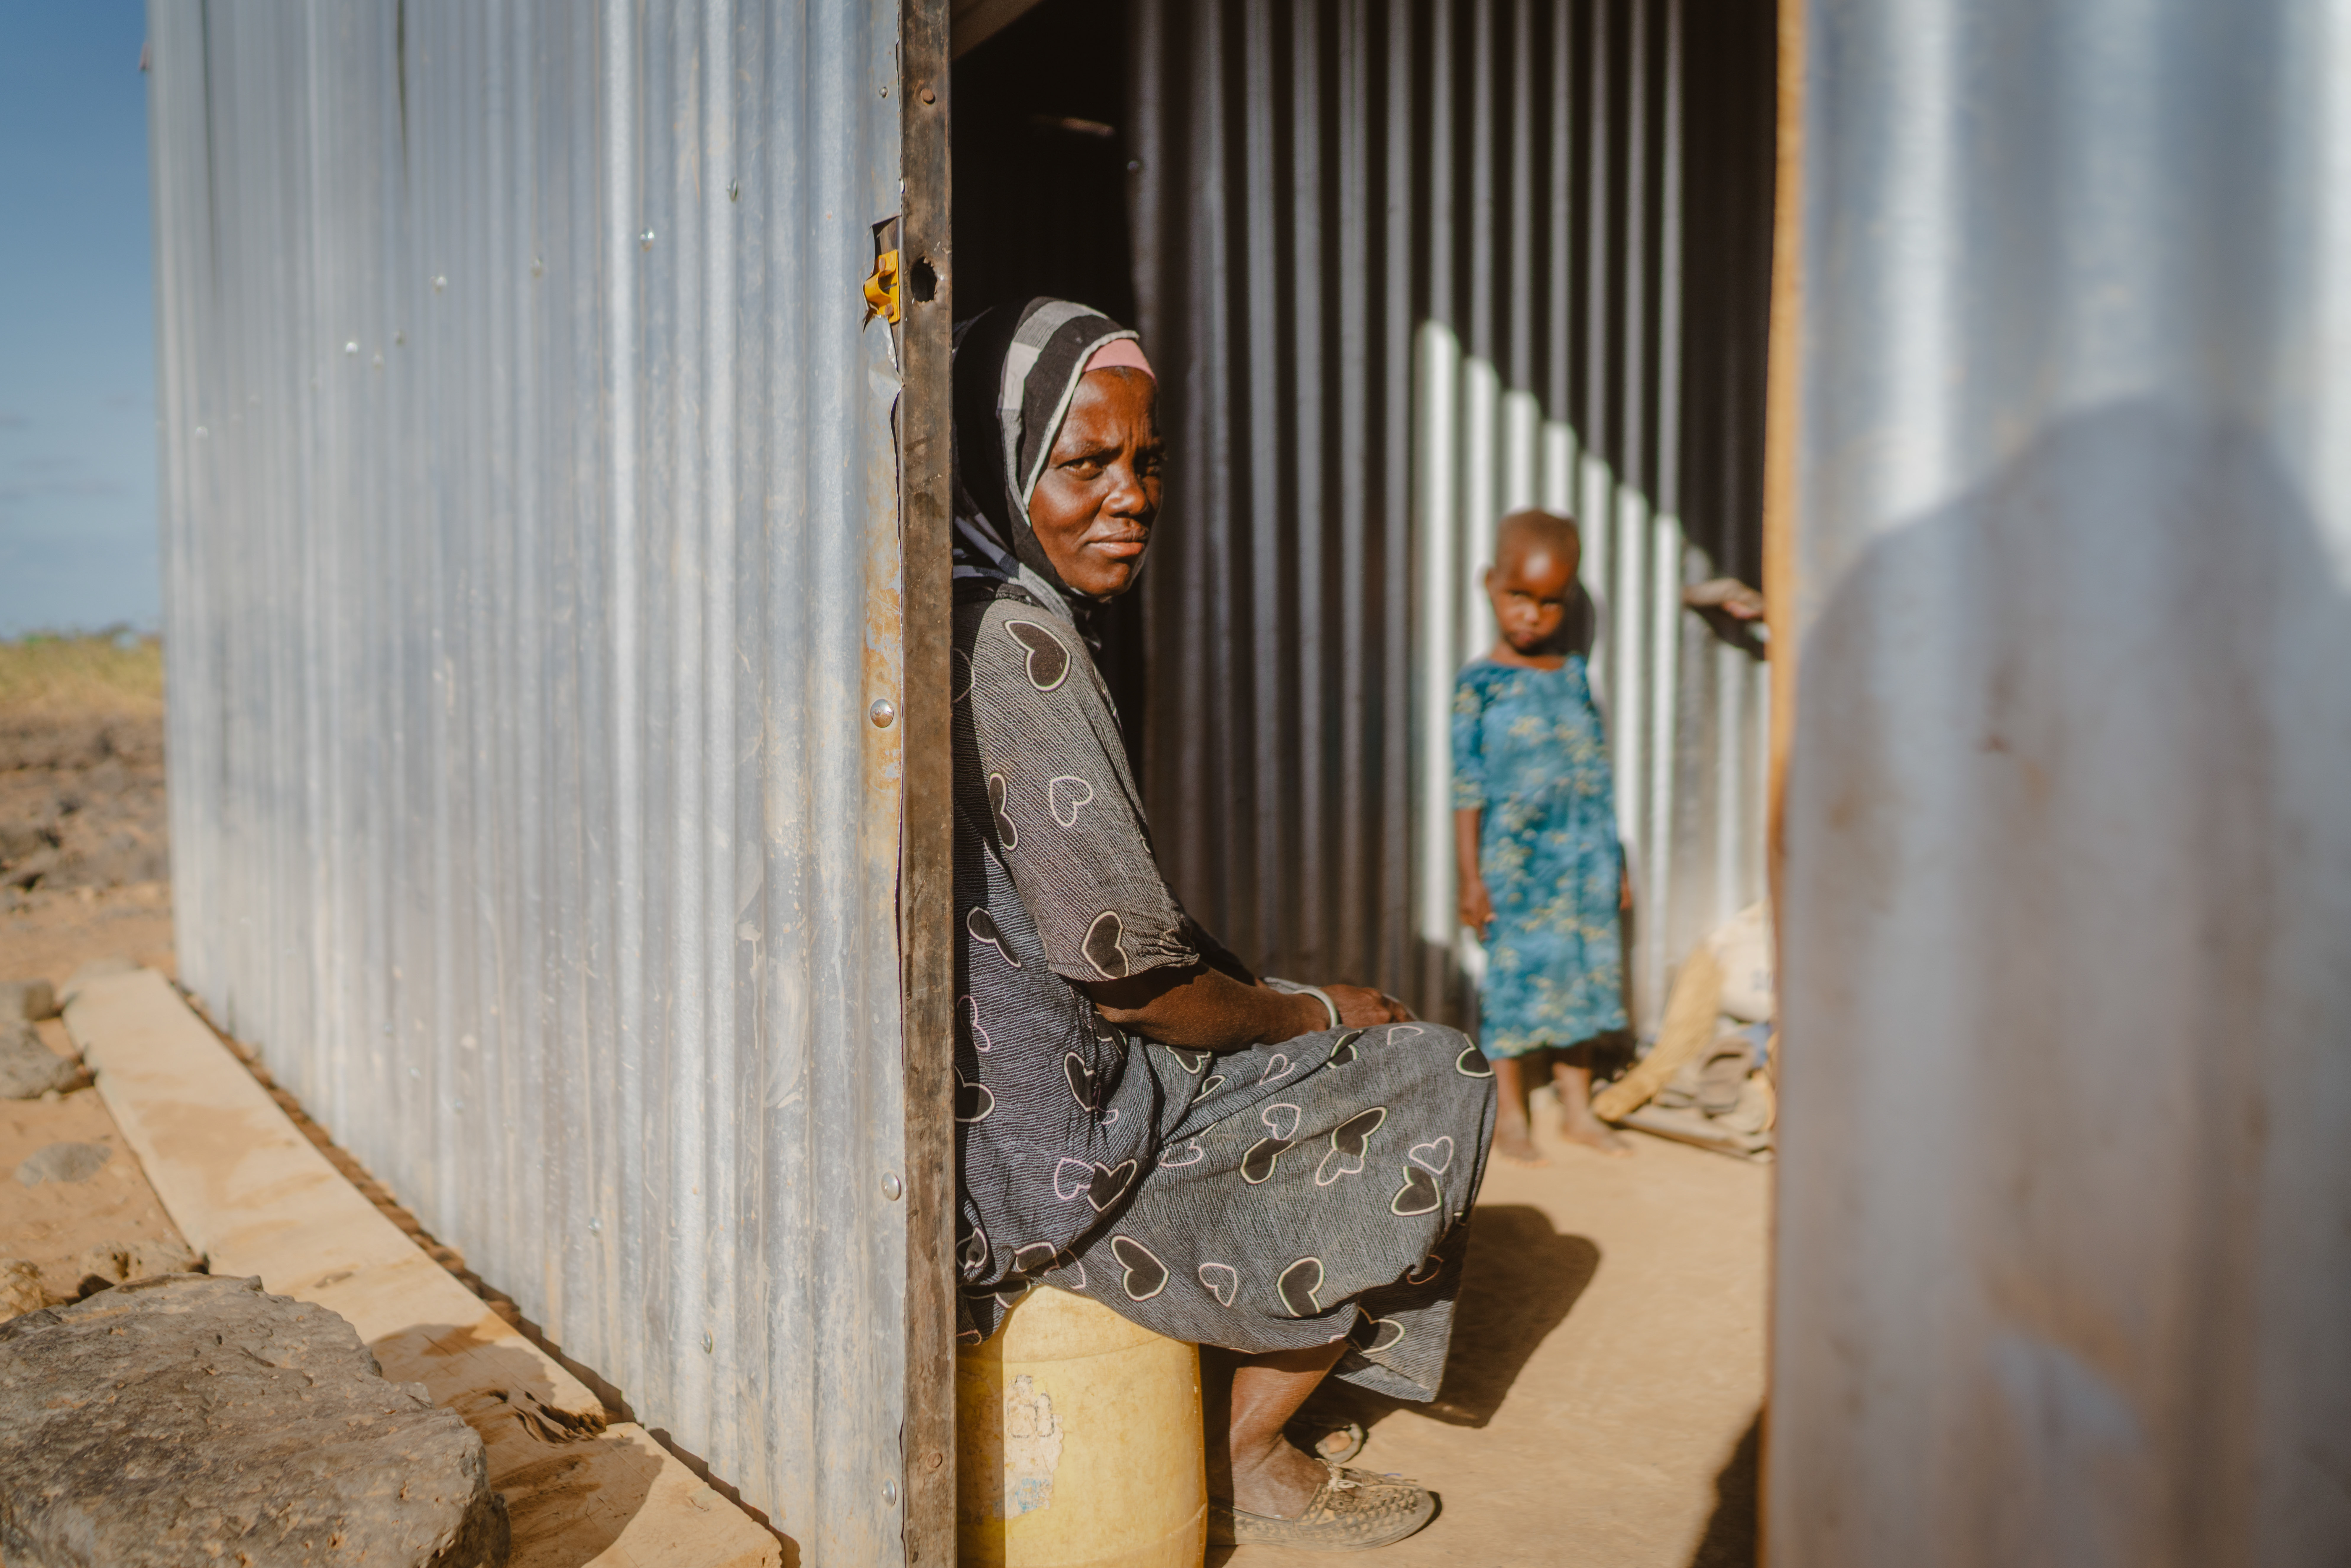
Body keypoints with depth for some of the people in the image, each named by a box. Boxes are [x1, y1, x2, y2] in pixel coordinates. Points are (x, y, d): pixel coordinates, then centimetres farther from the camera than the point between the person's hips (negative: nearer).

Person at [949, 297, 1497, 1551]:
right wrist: (1310, 1016, -2)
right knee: (1440, 1083, 4)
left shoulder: (937, 614, 9)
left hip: (982, 1091, 10)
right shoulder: (1016, 643, -22)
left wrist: (1272, 1001, 14)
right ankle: (1235, 1462, 16)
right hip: (1048, 1143, -10)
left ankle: (1221, 1418, 28)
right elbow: (1131, 979, -21)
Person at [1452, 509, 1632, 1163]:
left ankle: (1577, 1107, 25)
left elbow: (1597, 766, 12)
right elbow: (1469, 784, -6)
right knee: (1515, 969, 2)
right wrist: (1471, 876, -9)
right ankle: (1508, 1113, 17)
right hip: (1515, 857, -4)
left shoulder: (1574, 672, 6)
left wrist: (1614, 860, 13)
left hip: (1583, 854, 4)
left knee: (1581, 968, 11)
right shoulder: (1480, 682, -7)